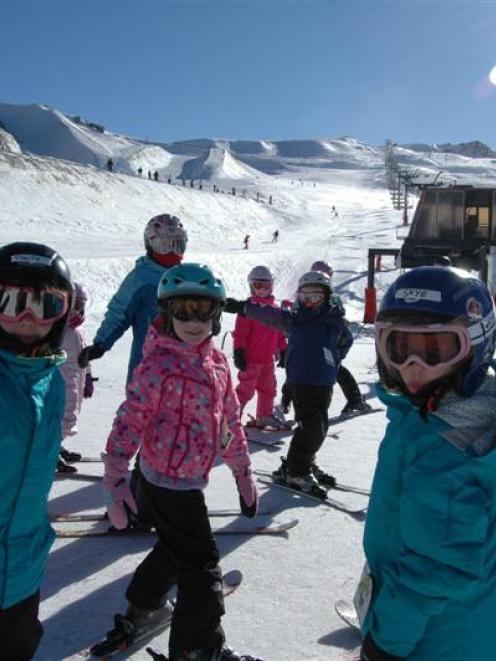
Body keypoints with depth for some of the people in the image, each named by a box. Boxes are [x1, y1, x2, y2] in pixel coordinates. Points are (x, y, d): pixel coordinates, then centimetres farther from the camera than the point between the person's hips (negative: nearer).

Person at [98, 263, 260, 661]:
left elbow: (229, 419, 9)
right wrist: (114, 479, -22)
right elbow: (130, 420, -20)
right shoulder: (160, 363, -20)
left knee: (176, 547, 28)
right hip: (168, 481, -8)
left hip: (189, 478, 8)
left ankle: (145, 603, 54)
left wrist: (243, 471, 13)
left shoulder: (216, 361, 2)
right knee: (201, 567, 2)